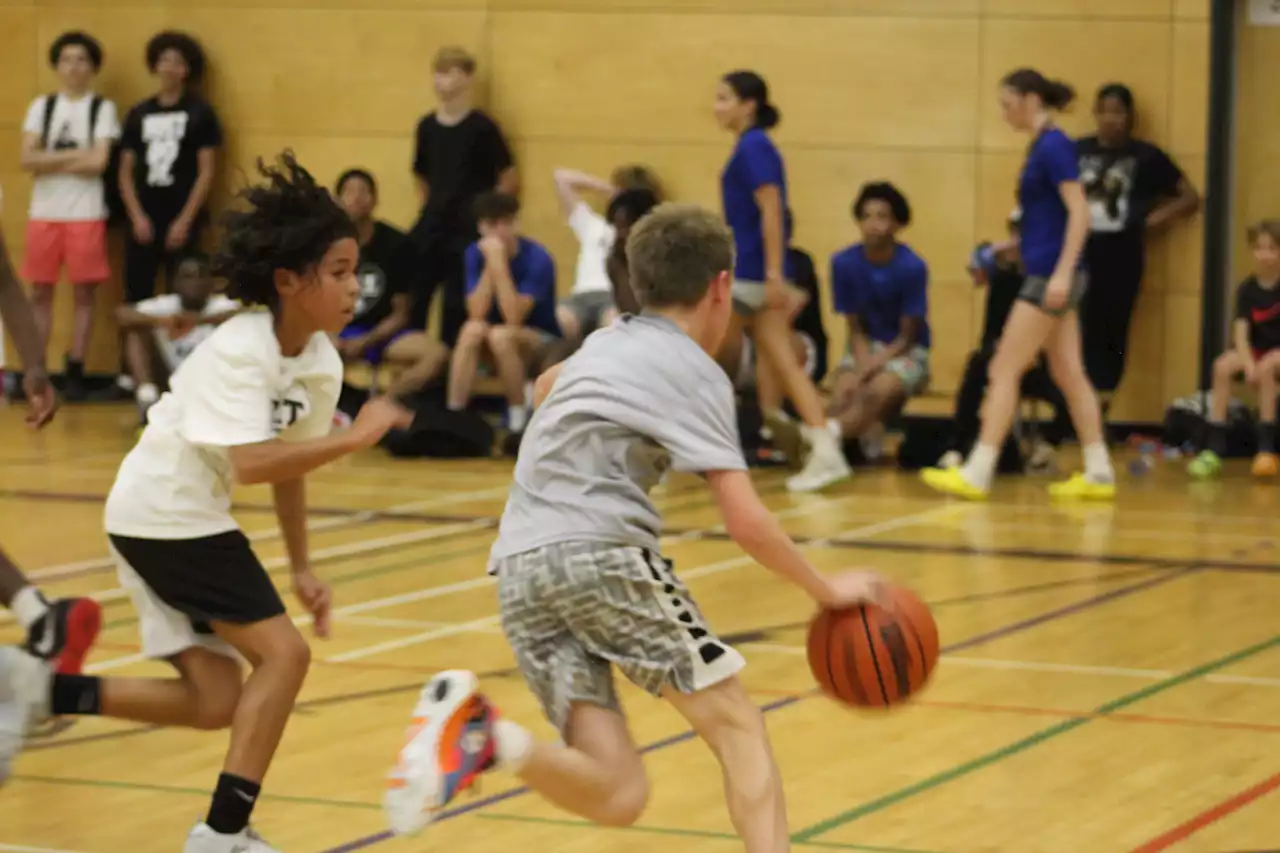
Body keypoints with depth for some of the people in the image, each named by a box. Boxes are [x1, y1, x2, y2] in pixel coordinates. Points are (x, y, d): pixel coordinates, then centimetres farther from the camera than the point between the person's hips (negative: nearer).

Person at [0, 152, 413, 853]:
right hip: (161, 515, -9)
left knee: (215, 702, 9)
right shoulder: (237, 352, -24)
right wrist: (353, 437, -34)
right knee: (282, 654, -12)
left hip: (184, 522, 9)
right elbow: (250, 464, -35)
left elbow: (287, 465, 13)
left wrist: (301, 568, 11)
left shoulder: (322, 365, 2)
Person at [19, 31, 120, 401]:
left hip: (86, 213, -3)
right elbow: (28, 160, -3)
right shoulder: (41, 107, 8)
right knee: (41, 292, 4)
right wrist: (74, 155, -10)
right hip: (43, 212, 3)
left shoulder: (103, 109, 0)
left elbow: (98, 162, -11)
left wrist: (50, 162, -7)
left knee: (84, 293, 0)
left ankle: (75, 372, 5)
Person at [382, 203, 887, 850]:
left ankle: (479, 732, -26)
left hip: (518, 569, 6)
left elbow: (546, 386, 50)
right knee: (736, 724, 1)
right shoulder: (695, 371, 3)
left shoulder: (604, 345, 24)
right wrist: (826, 589, 8)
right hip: (600, 550, -6)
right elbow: (746, 522, -5)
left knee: (617, 795, -2)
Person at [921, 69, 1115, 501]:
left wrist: (1063, 272, -24)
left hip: (1051, 276, -10)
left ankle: (977, 473, -7)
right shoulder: (1042, 146, 14)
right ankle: (1098, 474, 11)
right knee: (1068, 373, 10)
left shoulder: (1054, 146, -14)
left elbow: (1079, 212, -19)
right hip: (1049, 276, 10)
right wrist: (1010, 247, 19)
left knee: (1004, 369, -8)